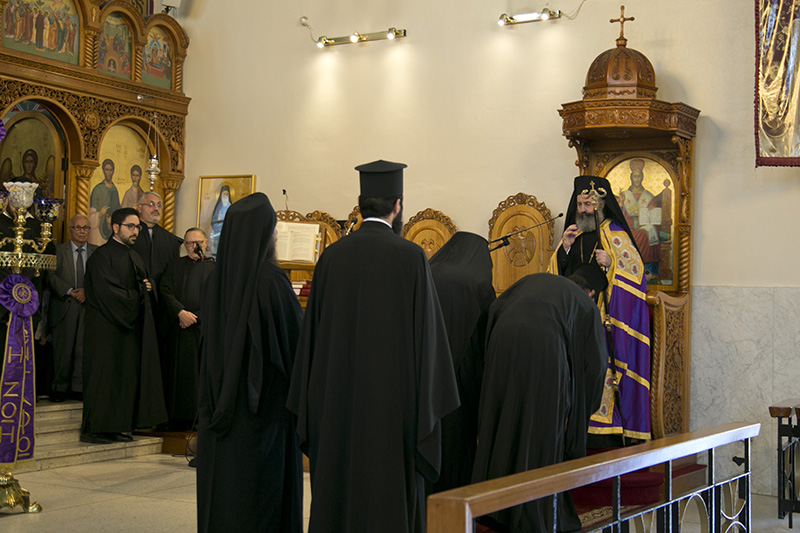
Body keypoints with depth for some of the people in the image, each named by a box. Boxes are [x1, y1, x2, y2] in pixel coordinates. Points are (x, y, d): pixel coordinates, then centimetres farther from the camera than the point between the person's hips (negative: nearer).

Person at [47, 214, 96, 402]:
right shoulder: (59, 250, 4)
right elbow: (52, 276, -3)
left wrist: (87, 291, -10)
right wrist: (70, 291, -13)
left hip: (88, 304, 2)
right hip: (64, 307, -2)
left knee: (84, 348, 0)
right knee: (62, 348, 1)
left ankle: (78, 387, 7)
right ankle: (60, 387, 10)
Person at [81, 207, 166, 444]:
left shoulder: (134, 256, 17)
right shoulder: (102, 255, -9)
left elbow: (143, 286, 24)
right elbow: (106, 291, -18)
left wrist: (147, 287, 1)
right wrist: (135, 296, -10)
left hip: (129, 326, 8)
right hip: (107, 328, -8)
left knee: (127, 377, 5)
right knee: (105, 377, -6)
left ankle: (116, 426, 10)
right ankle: (93, 429, -1)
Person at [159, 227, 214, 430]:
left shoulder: (214, 268, 9)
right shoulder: (174, 265, 13)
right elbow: (166, 291, 2)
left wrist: (195, 317, -9)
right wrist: (181, 312, -13)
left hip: (205, 328, -1)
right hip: (179, 329, 1)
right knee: (180, 373, -1)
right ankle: (180, 419, 4)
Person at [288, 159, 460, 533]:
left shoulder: (332, 256, 2)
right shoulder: (410, 257, -8)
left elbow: (313, 330, 5)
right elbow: (427, 330, -8)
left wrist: (315, 403, 13)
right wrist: (428, 402, 0)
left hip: (337, 402, 4)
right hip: (392, 400, -3)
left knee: (337, 492, 12)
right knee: (387, 500, 4)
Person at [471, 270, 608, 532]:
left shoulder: (535, 279, 31)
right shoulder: (587, 306, 25)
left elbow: (495, 307, 17)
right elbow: (595, 362, 25)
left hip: (504, 342, 3)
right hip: (545, 351, -3)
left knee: (503, 425, 13)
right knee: (542, 431, 9)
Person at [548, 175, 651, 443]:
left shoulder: (616, 236, 1)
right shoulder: (573, 235, 17)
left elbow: (635, 271, -4)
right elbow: (554, 275, 14)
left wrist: (610, 264, -20)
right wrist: (564, 248, -1)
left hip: (604, 318, -5)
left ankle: (606, 439, -6)